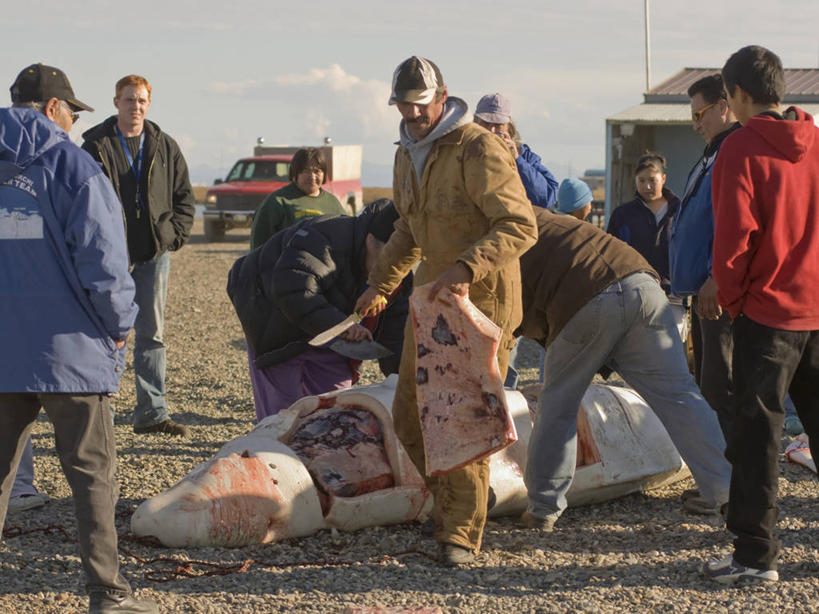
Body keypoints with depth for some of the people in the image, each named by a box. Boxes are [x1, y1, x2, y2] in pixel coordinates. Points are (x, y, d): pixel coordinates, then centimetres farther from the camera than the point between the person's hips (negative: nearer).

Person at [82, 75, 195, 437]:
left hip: (154, 253, 3)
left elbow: (185, 197, 14)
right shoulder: (97, 146, -1)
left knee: (152, 332, 4)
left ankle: (151, 412, 8)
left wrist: (174, 235, 1)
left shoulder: (164, 147, 8)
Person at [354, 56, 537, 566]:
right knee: (411, 415, 11)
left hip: (483, 300, -8)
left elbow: (520, 225, -24)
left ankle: (462, 532, 1)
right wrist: (380, 285, 23)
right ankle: (461, 498, 31)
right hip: (431, 296, 9)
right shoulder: (408, 155, 11)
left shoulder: (478, 150, -17)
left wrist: (467, 266, -34)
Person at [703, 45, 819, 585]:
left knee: (758, 434, 0)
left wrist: (731, 297, 1)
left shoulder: (741, 148, -10)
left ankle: (756, 555, 2)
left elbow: (734, 236, -13)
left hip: (768, 311, -5)